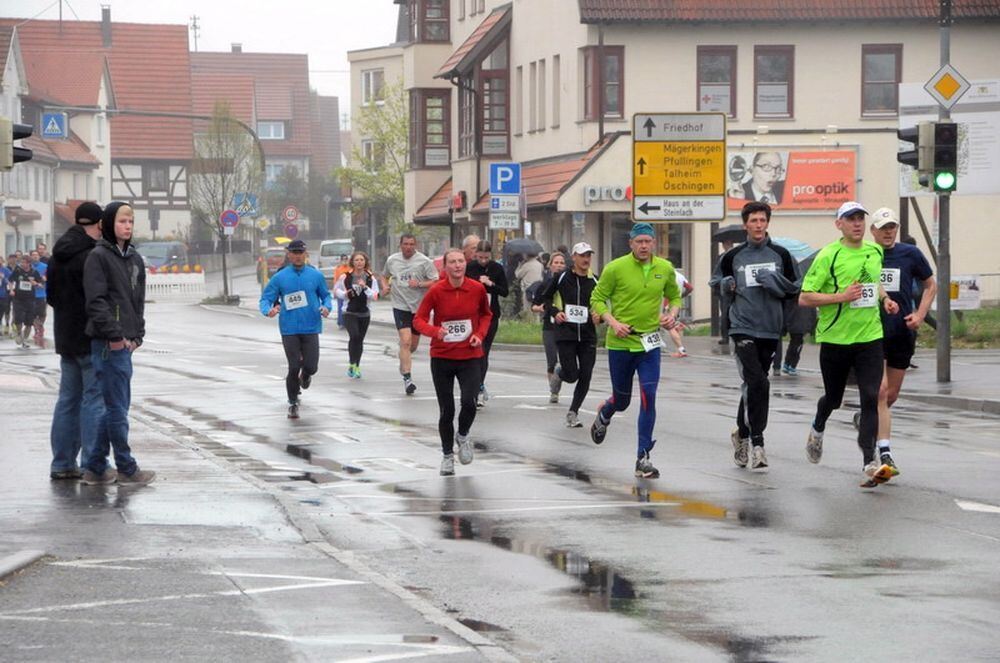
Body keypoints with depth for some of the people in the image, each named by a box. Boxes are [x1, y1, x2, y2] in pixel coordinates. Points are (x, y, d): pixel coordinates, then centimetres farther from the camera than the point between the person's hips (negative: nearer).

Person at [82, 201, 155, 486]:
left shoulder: (134, 258, 15)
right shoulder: (98, 257, -8)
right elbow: (96, 301, -14)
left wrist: (137, 334, 8)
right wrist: (114, 335, -17)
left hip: (125, 342, 8)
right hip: (108, 344, -8)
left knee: (118, 406, 10)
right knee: (117, 406, -2)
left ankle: (95, 467, 17)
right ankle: (126, 469, 5)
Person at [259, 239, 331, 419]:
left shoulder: (316, 275, 5)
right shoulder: (279, 277, 1)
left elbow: (325, 295, 14)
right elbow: (265, 298, 2)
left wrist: (326, 307, -8)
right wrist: (268, 310, -20)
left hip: (311, 329, 1)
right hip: (289, 329, -1)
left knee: (311, 366, -5)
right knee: (294, 368, -4)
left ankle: (305, 376, 34)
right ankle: (293, 403, 15)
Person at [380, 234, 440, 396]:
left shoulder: (424, 261, -5)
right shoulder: (392, 260, 6)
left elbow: (436, 282, -7)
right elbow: (385, 276, 24)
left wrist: (419, 284, -20)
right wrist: (385, 286, 3)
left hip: (419, 307, 0)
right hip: (400, 306, 0)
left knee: (413, 344, 13)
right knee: (406, 341, -15)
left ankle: (403, 363, 45)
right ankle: (407, 378, -16)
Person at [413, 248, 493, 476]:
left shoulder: (477, 289, -5)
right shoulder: (436, 291, -10)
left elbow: (486, 314, 13)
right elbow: (418, 319, -7)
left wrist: (480, 334, -5)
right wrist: (435, 331, -26)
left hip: (469, 356, 0)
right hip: (441, 357, 0)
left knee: (469, 402, -18)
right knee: (446, 410, 5)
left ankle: (463, 436, 15)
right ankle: (447, 455, 25)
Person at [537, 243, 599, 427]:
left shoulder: (594, 282, 7)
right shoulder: (562, 278, -1)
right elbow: (543, 297, 9)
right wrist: (554, 312, -7)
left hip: (588, 336, 3)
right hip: (565, 334, -3)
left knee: (585, 376, -3)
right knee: (571, 375, -9)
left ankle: (573, 412, 13)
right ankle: (559, 372, 29)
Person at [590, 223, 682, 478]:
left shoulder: (665, 268, 2)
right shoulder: (616, 268, -9)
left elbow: (674, 296, 18)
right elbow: (597, 299, -3)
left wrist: (672, 314, -3)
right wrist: (613, 322, -17)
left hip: (649, 344, 2)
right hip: (620, 343, -2)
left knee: (648, 397, -12)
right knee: (621, 400, 11)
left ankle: (643, 457, -6)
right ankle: (603, 416, 50)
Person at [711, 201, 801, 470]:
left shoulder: (781, 255, 6)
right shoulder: (733, 256, 3)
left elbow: (795, 288, 9)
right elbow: (717, 280, 17)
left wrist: (774, 281, -9)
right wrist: (726, 285, -5)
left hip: (770, 330, 3)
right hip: (743, 328, -2)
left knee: (751, 385, 11)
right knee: (757, 383, -16)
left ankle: (742, 433, 28)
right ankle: (757, 442, -11)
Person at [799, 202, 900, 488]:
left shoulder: (875, 252, 8)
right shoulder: (828, 256, -10)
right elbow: (804, 297, -12)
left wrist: (884, 298, 10)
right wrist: (841, 297, -21)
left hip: (870, 337, 3)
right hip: (835, 338, -3)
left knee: (871, 398, -11)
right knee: (833, 398, 14)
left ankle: (869, 464, -15)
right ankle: (817, 430, 48)